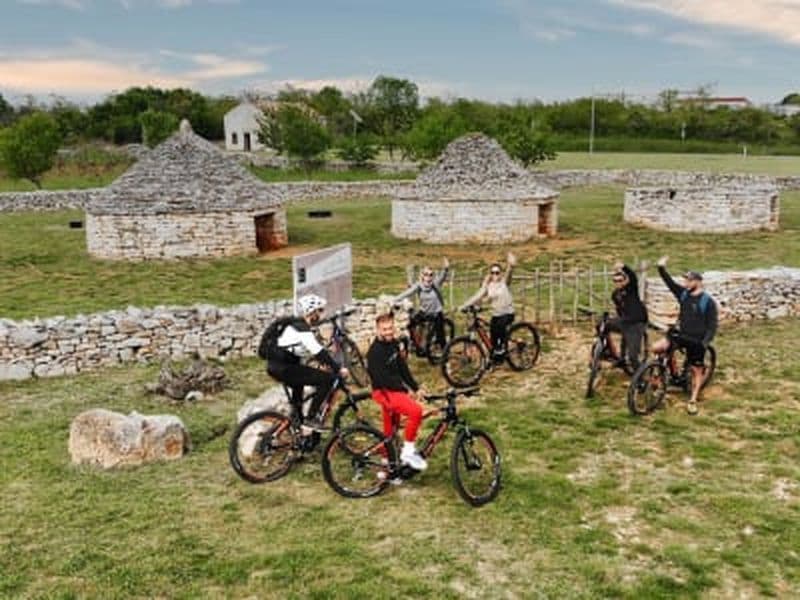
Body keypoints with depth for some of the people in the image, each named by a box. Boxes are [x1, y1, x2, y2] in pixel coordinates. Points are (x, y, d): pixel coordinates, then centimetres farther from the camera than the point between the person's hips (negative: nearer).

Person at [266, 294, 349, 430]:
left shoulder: (299, 324, 16)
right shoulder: (301, 328, -14)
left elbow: (315, 351, 23)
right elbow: (318, 352, -22)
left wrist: (334, 365, 21)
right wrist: (338, 369, -20)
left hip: (276, 366, 11)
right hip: (283, 368, -10)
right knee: (327, 379, -11)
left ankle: (296, 418, 43)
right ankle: (311, 418, -6)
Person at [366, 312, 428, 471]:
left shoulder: (394, 344, 7)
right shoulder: (375, 351, -19)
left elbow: (402, 368, 11)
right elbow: (383, 378, -22)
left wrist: (416, 388, 4)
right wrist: (406, 390, -17)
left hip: (395, 389, 9)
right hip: (384, 391, -9)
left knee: (390, 429, 15)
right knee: (416, 411, -25)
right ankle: (408, 451, -13)